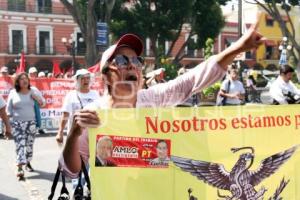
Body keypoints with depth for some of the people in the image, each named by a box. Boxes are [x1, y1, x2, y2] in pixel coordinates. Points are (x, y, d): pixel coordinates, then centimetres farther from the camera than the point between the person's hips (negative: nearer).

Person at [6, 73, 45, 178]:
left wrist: (35, 96, -10)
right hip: (17, 123, -2)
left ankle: (28, 163, 30)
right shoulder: (13, 93, 2)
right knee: (20, 144, -13)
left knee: (29, 144, 10)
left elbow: (41, 103, 8)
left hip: (31, 122, 2)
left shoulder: (32, 92, 5)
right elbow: (8, 109, 5)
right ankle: (20, 168, -20)